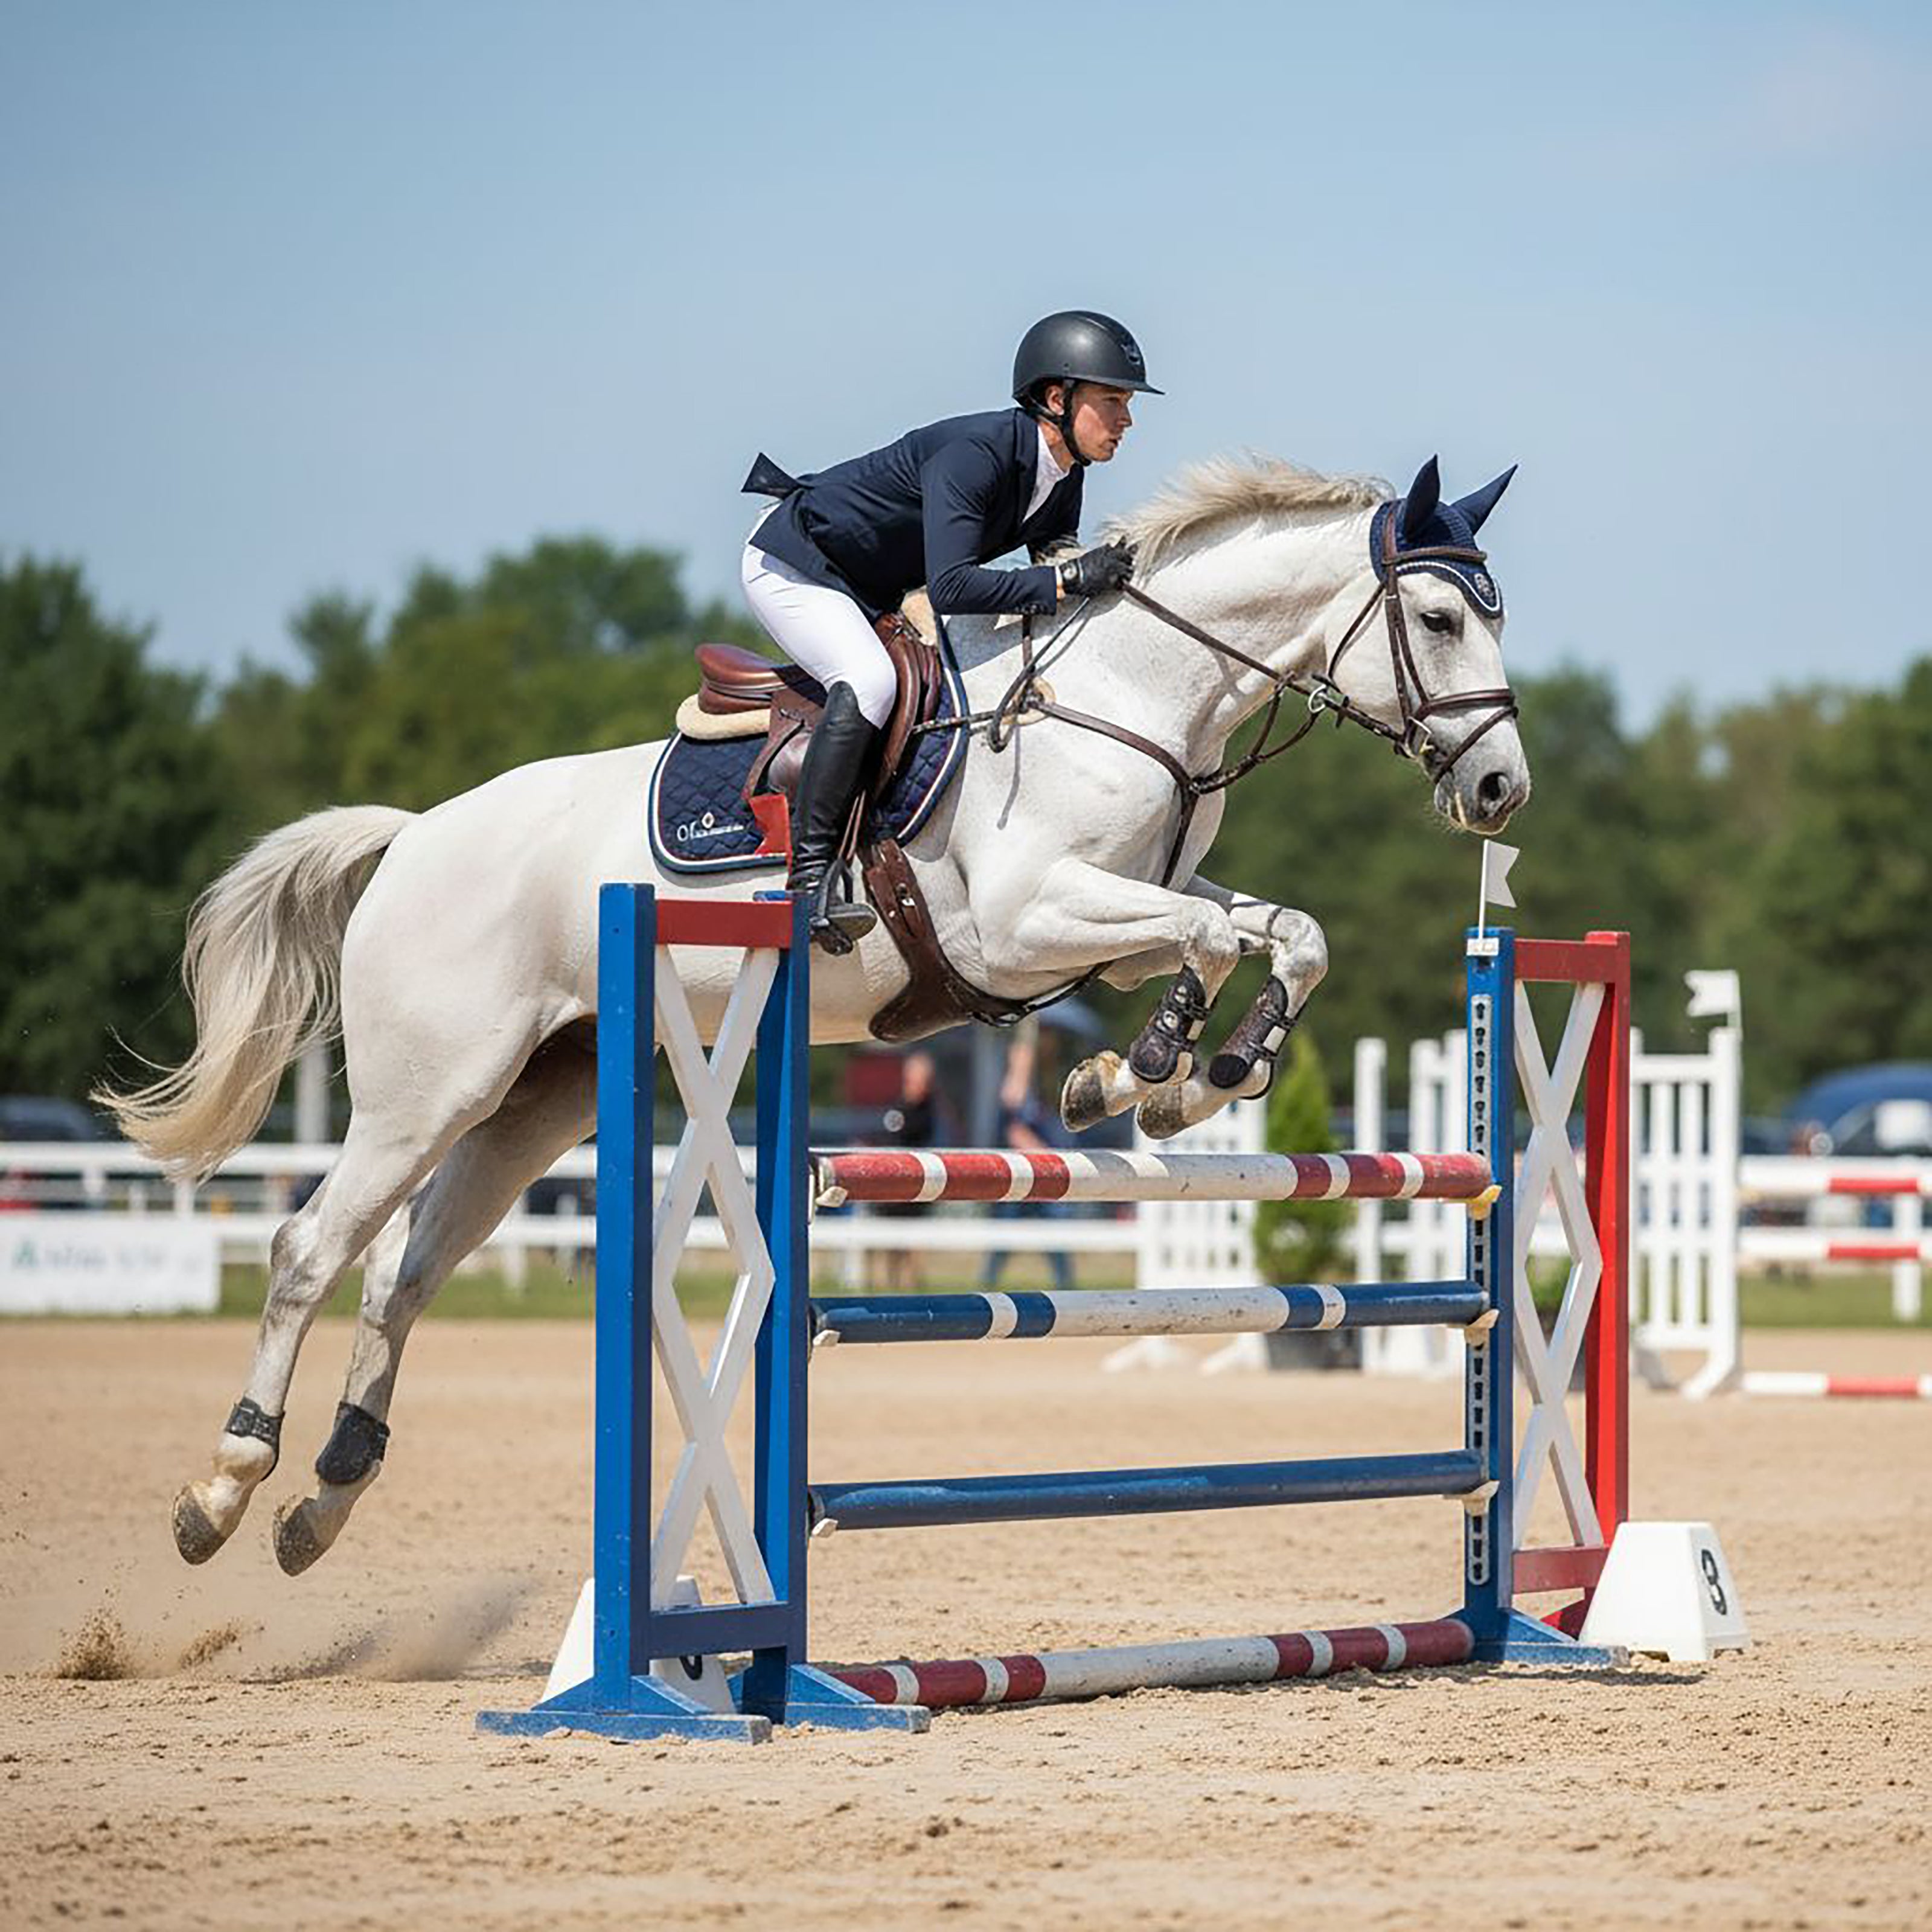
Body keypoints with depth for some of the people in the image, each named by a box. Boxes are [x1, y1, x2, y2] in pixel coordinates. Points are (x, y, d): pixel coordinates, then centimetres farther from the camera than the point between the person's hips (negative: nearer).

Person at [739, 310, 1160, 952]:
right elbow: (950, 587, -41)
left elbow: (1054, 581, 7)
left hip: (873, 596, 10)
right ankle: (810, 872, -30)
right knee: (870, 681, -32)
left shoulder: (1063, 484, -4)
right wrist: (1068, 579, -39)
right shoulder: (974, 453, -32)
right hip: (791, 563, -10)